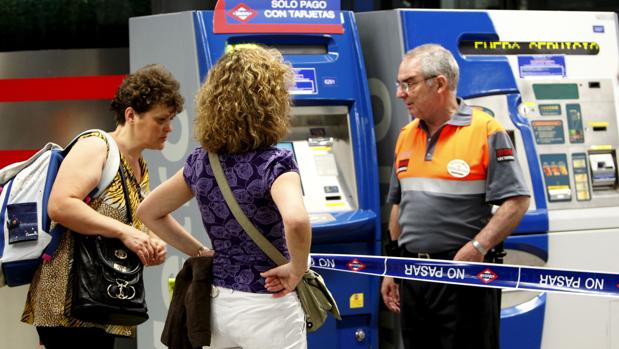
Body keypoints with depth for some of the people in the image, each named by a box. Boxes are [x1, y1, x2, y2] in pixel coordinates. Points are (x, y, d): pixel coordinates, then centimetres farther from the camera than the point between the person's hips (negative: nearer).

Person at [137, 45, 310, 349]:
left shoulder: (200, 162, 1)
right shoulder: (275, 163, -18)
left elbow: (148, 212, 12)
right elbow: (296, 221, -38)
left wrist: (198, 252, 10)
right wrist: (297, 269, -21)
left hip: (217, 303, 6)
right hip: (265, 308, -6)